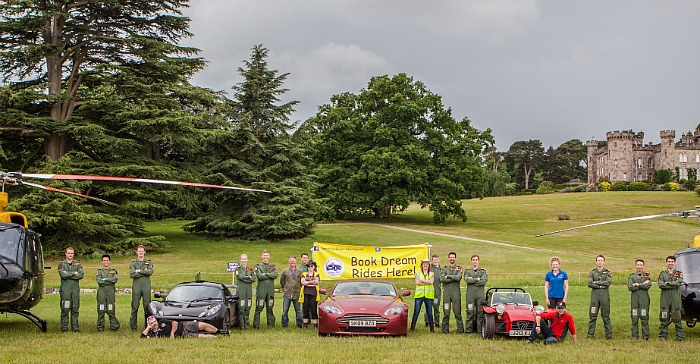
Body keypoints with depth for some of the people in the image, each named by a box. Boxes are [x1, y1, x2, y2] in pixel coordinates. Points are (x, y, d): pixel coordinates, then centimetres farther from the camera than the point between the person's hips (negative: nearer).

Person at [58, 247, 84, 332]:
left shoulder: (77, 264, 12)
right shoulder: (61, 264, 6)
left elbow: (81, 275, -4)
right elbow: (63, 275, -11)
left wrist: (68, 275, -9)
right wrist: (74, 273, -6)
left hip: (75, 289, 2)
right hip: (65, 289, -2)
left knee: (75, 308, 3)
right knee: (65, 309, -4)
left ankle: (75, 326, 8)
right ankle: (64, 327, 1)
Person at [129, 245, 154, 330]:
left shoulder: (149, 262, 13)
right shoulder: (133, 263, 10)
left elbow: (150, 272, -5)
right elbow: (132, 274, -6)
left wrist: (140, 271, -8)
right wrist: (144, 272, -5)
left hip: (146, 286, 1)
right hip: (136, 286, -1)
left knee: (147, 306, 0)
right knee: (135, 307, -2)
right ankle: (133, 325, 2)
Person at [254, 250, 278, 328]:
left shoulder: (273, 267, 15)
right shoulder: (258, 266, 6)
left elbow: (276, 275, -5)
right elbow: (260, 276, -11)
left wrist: (266, 274, -9)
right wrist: (270, 276, -5)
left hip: (271, 290, 3)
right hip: (261, 289, -3)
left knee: (270, 308, 8)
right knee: (259, 307, -7)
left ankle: (271, 324, 13)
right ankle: (256, 324, -4)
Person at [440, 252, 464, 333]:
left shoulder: (459, 268, 7)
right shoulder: (444, 269, 12)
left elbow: (458, 277, -13)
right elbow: (441, 279, -5)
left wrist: (448, 276, -7)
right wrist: (454, 278, -8)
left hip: (456, 293, -1)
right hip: (446, 293, 2)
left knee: (457, 312, -2)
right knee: (446, 312, 1)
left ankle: (460, 329, 2)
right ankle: (445, 329, 7)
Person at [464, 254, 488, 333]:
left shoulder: (483, 271, 12)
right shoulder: (467, 271, 12)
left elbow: (484, 281, -5)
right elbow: (467, 280, -7)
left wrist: (472, 280, -6)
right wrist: (477, 279, -7)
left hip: (480, 294, 1)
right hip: (470, 294, 0)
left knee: (480, 312, -1)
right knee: (470, 312, -3)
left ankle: (480, 329, 3)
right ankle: (469, 329, 1)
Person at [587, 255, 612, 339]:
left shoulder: (607, 273, 7)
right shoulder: (592, 272, 9)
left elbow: (608, 282, -10)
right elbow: (589, 283, -5)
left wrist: (596, 282, -8)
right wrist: (600, 286, -10)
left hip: (605, 295, -1)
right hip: (595, 295, 1)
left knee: (606, 316, 1)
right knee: (593, 316, 1)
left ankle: (609, 334, 5)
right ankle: (590, 334, 6)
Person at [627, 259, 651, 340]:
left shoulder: (647, 275, 8)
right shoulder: (631, 276, 11)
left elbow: (648, 286, -9)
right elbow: (630, 287, -5)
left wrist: (637, 285, -8)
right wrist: (643, 284, -8)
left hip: (644, 299, -1)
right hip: (634, 299, 1)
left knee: (644, 318, -2)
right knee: (634, 318, 1)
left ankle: (645, 335, 3)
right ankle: (635, 335, 7)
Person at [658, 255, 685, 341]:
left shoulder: (679, 273, 8)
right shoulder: (662, 274, 10)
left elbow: (679, 283, -12)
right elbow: (660, 285, -7)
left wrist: (667, 283, -8)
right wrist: (674, 285, -11)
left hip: (676, 298, -1)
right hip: (665, 298, 1)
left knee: (677, 318, -2)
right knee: (664, 318, 3)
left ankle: (680, 335, 4)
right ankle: (663, 335, 10)